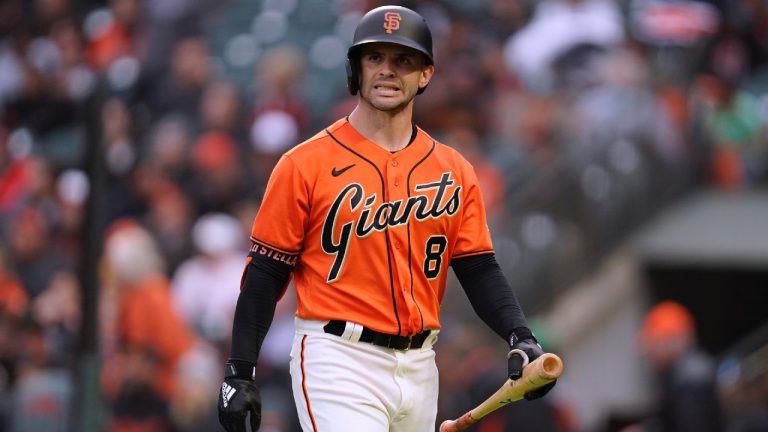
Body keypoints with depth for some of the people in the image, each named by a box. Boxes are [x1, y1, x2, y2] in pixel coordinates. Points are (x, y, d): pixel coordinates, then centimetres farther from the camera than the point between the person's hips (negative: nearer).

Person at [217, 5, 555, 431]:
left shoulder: (454, 171, 10)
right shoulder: (305, 165, -2)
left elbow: (479, 269, 8)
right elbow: (265, 274, -2)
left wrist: (520, 336, -9)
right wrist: (239, 372, -6)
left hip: (418, 367, 5)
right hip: (337, 362, -5)